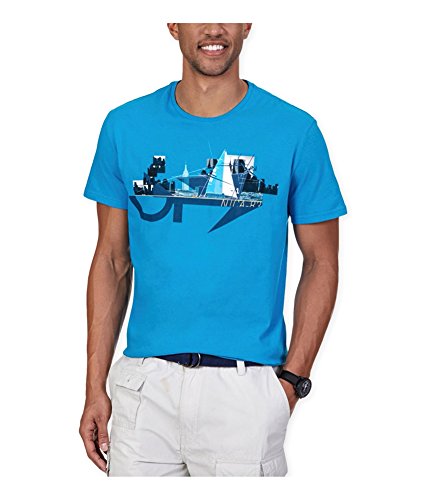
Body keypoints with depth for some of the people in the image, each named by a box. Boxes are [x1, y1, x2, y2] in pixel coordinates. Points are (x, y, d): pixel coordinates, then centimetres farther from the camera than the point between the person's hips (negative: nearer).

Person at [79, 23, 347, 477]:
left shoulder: (295, 131, -2)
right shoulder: (125, 127, 4)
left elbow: (321, 263, 2)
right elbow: (113, 261, 7)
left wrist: (291, 380, -6)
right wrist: (96, 387, 3)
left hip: (247, 385, -2)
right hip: (144, 383, 2)